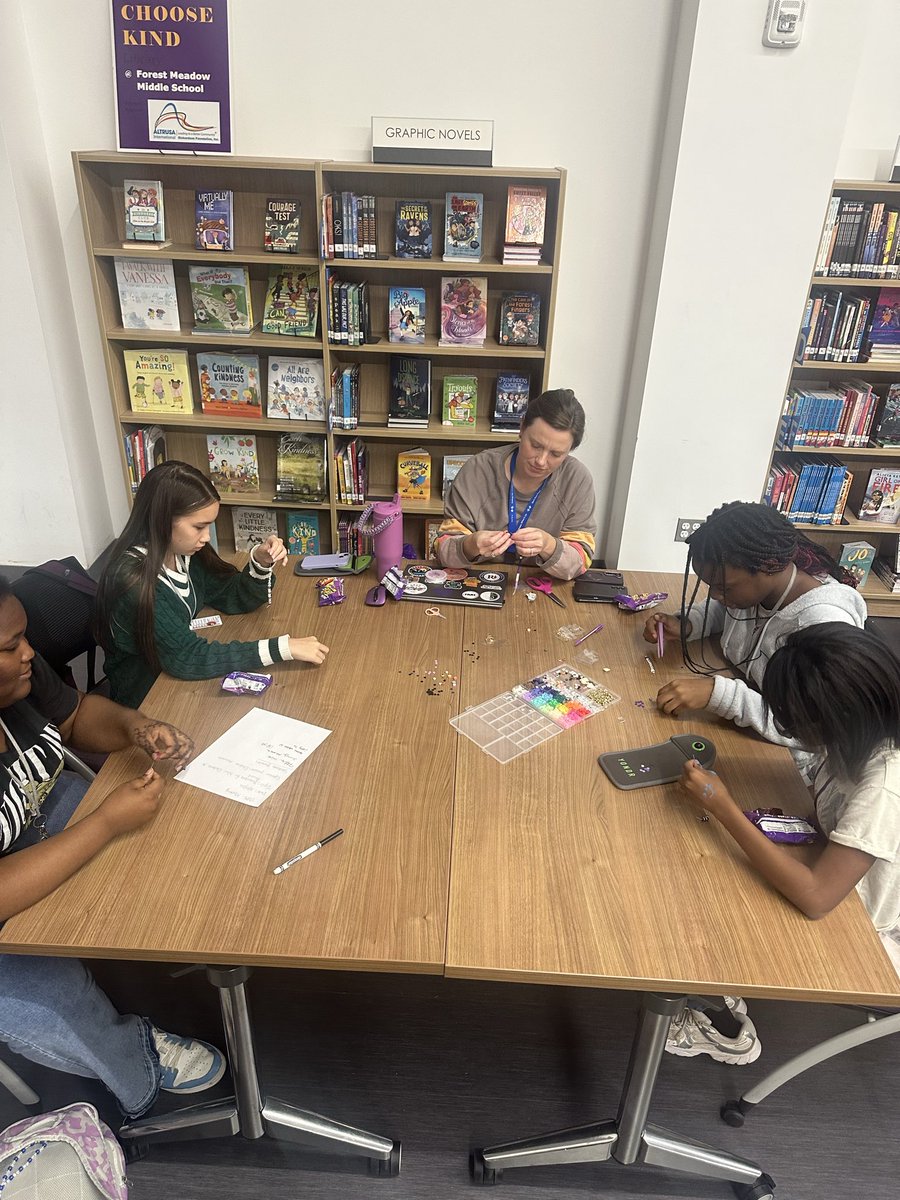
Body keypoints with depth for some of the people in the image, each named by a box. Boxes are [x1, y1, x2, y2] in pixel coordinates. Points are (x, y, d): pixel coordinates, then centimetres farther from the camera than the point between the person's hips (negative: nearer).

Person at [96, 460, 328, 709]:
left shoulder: (185, 551, -7)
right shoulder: (133, 580, -28)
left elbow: (235, 599, 3)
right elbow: (187, 658, -31)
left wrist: (262, 563, -18)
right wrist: (282, 648, -33)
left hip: (182, 679, 6)